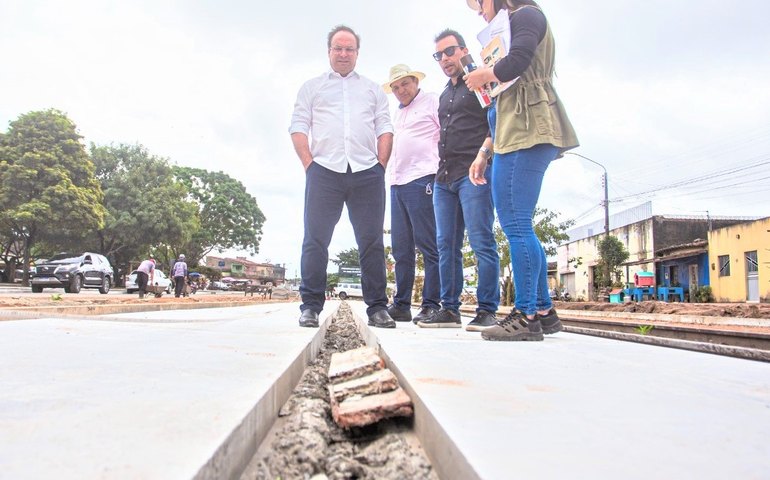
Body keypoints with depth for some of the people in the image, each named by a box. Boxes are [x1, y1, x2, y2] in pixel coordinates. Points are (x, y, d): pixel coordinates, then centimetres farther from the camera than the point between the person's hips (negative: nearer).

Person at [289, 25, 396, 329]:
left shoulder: (373, 89, 23)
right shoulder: (312, 87, 20)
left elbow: (385, 129, 14)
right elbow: (298, 127, 10)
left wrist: (380, 165, 0)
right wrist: (309, 164, -4)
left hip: (367, 173, 1)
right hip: (324, 171, -1)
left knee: (372, 241, -2)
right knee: (315, 240, -5)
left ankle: (377, 307, 2)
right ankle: (311, 307, 0)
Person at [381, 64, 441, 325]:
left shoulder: (433, 101, 6)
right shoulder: (397, 114, 28)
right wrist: (389, 173, 18)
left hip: (422, 181, -8)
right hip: (397, 183, 8)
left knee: (428, 245, -8)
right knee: (401, 248, 6)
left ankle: (431, 305, -6)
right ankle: (401, 305, 10)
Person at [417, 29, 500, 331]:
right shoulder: (444, 96, 27)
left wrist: (482, 153, -19)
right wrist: (440, 170, 19)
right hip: (444, 178, 8)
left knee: (481, 243, -10)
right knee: (446, 246, 5)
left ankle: (487, 310, -6)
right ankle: (450, 309, 10)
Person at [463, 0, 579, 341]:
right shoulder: (506, 30, 29)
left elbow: (517, 61, -19)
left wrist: (482, 77, 1)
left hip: (526, 133, -10)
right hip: (514, 135, 10)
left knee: (516, 223, -14)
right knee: (516, 225, 7)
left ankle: (526, 316, -13)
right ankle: (543, 311, 11)